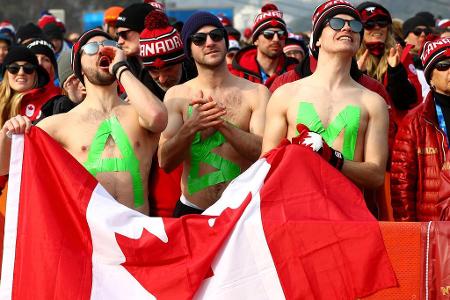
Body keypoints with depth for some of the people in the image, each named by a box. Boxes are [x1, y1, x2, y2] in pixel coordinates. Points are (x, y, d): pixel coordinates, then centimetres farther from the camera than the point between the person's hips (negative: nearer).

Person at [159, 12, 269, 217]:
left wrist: (221, 123, -22)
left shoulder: (256, 93, 0)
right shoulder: (177, 96, 3)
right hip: (191, 212, 1)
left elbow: (265, 152, -10)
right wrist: (191, 127, -22)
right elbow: (165, 162, -5)